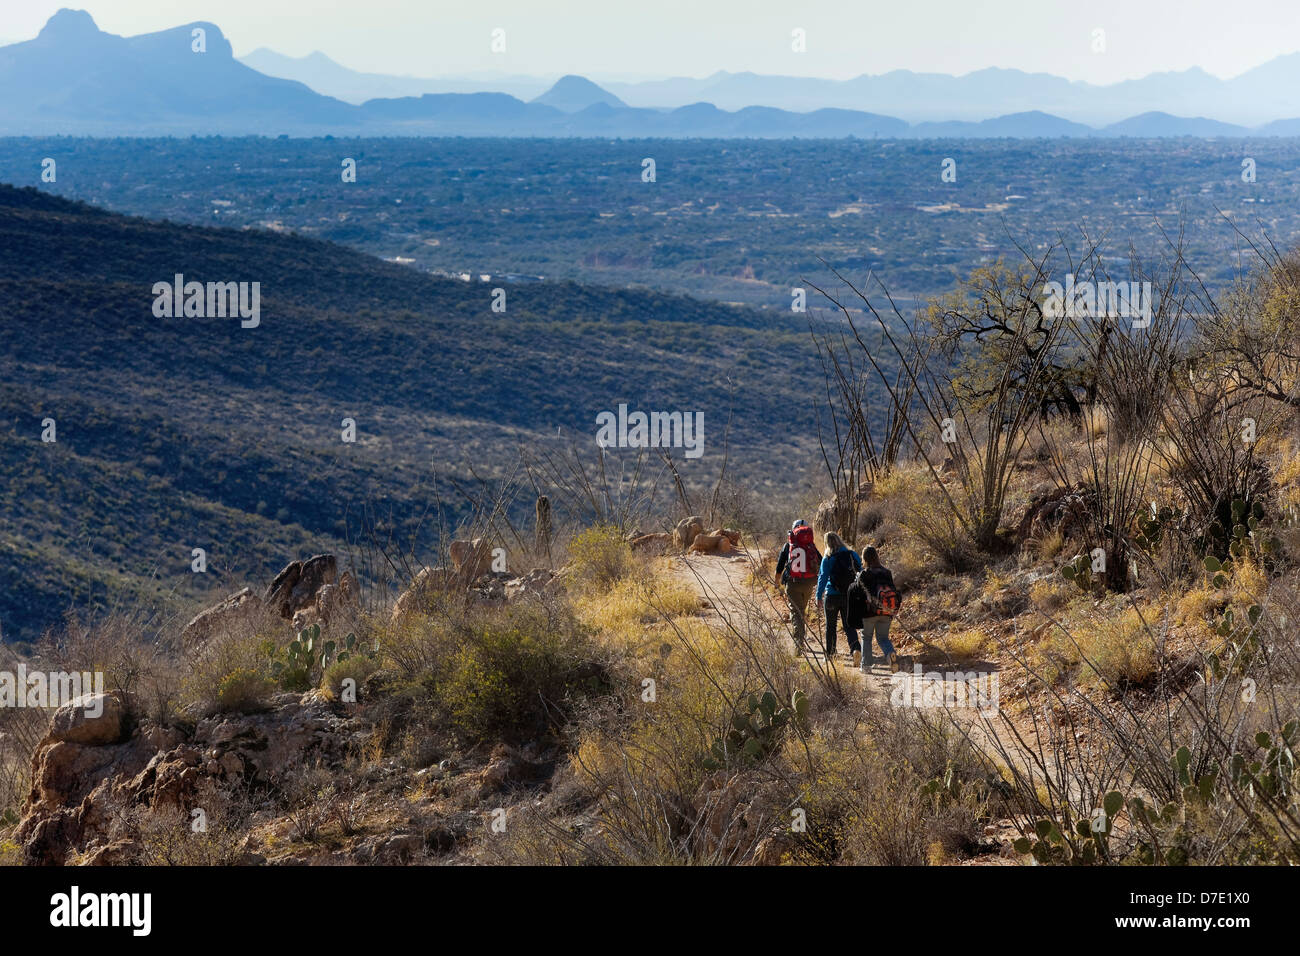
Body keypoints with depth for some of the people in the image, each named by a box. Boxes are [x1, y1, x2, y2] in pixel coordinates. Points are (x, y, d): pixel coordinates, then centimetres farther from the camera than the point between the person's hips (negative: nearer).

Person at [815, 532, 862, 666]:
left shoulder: (827, 559, -9)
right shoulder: (853, 555, 1)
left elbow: (822, 578, -10)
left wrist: (819, 597, -7)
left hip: (832, 596, -2)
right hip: (850, 596, 2)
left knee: (830, 626, 15)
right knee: (849, 626, 6)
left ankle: (830, 655, 21)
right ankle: (855, 649, -19)